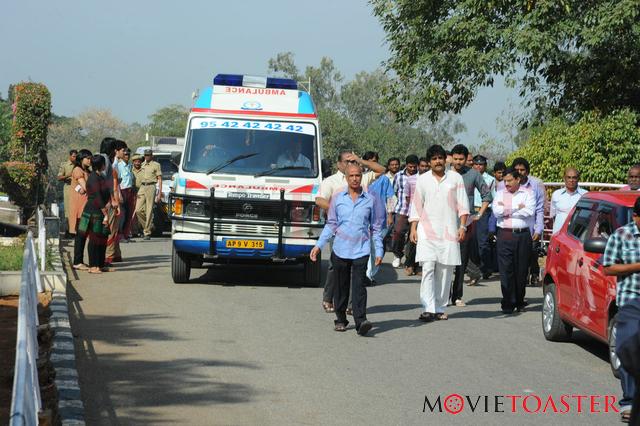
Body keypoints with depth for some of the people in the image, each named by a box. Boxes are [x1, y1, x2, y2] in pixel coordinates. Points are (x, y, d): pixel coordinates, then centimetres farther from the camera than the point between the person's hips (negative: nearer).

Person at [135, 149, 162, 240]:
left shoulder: (156, 165, 3)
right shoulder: (142, 165, 17)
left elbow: (159, 179, 0)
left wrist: (159, 193, -7)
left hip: (151, 187, -5)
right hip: (142, 187, 5)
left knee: (149, 211, -6)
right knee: (138, 210, -3)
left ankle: (147, 233, -3)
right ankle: (146, 227, 17)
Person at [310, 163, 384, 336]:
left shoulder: (371, 200, 5)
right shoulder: (337, 198, 7)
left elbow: (376, 227, 10)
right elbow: (331, 224, 12)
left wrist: (379, 251, 4)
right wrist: (318, 245, 5)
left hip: (361, 250, -2)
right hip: (340, 249, 2)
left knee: (359, 286, -13)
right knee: (341, 287, 8)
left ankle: (361, 321, -20)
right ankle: (340, 320, 21)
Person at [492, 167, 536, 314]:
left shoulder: (528, 193, 7)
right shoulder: (500, 193, 13)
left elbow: (529, 211, -9)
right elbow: (496, 211, -3)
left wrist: (506, 210, -5)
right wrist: (517, 208, -7)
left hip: (523, 235, -1)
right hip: (504, 235, 1)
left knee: (522, 270, 3)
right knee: (506, 270, -6)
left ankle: (519, 302, 15)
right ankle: (508, 303, -5)